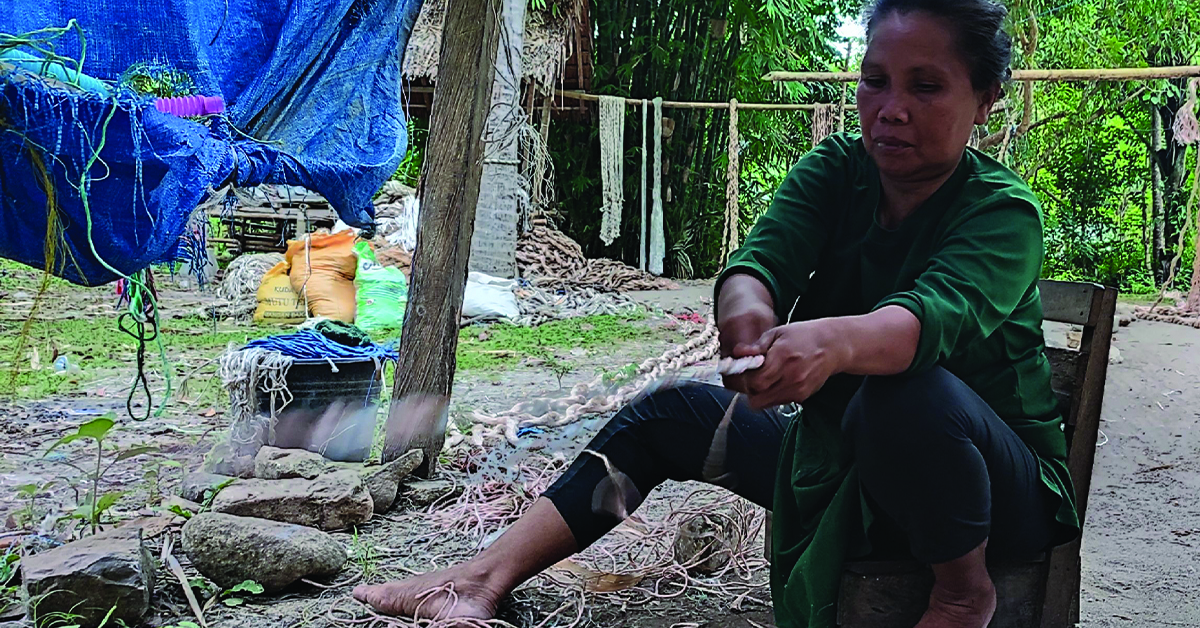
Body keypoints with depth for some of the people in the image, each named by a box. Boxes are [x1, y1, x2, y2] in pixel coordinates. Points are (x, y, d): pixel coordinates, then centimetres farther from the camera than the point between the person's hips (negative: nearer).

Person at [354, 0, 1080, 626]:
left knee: (907, 394, -37)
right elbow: (760, 258, -22)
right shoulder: (835, 170, -5)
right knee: (673, 412, -2)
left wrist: (833, 341, -62)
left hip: (1008, 485, -5)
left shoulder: (1006, 213, -19)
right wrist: (747, 308, -48)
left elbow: (939, 312, -39)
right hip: (840, 451, 6)